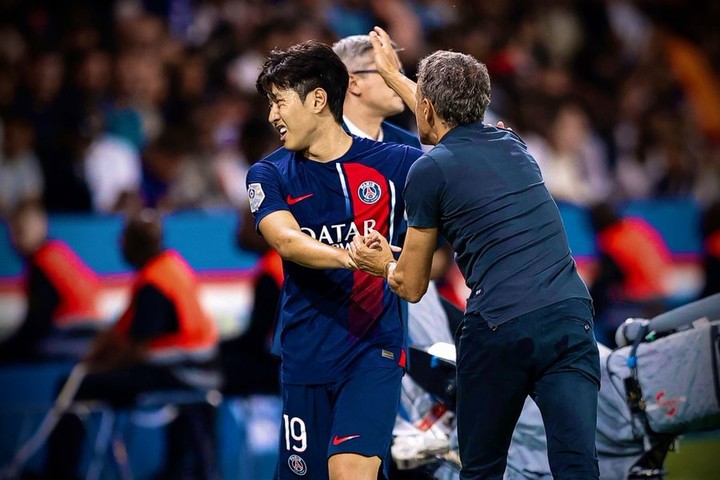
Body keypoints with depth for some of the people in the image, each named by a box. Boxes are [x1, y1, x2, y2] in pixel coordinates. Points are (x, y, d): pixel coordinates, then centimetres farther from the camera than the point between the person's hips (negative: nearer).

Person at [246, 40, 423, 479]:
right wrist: (350, 256, -36)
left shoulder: (389, 163, 1)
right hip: (305, 356, 3)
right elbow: (287, 241, -15)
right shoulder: (269, 175, 3)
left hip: (374, 349, -3)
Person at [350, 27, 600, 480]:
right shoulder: (511, 143, 19)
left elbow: (411, 287, 12)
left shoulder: (429, 171, 2)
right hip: (571, 316, 4)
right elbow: (451, 120, 45)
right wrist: (394, 75, 58)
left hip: (501, 329, -4)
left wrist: (383, 263, 34)